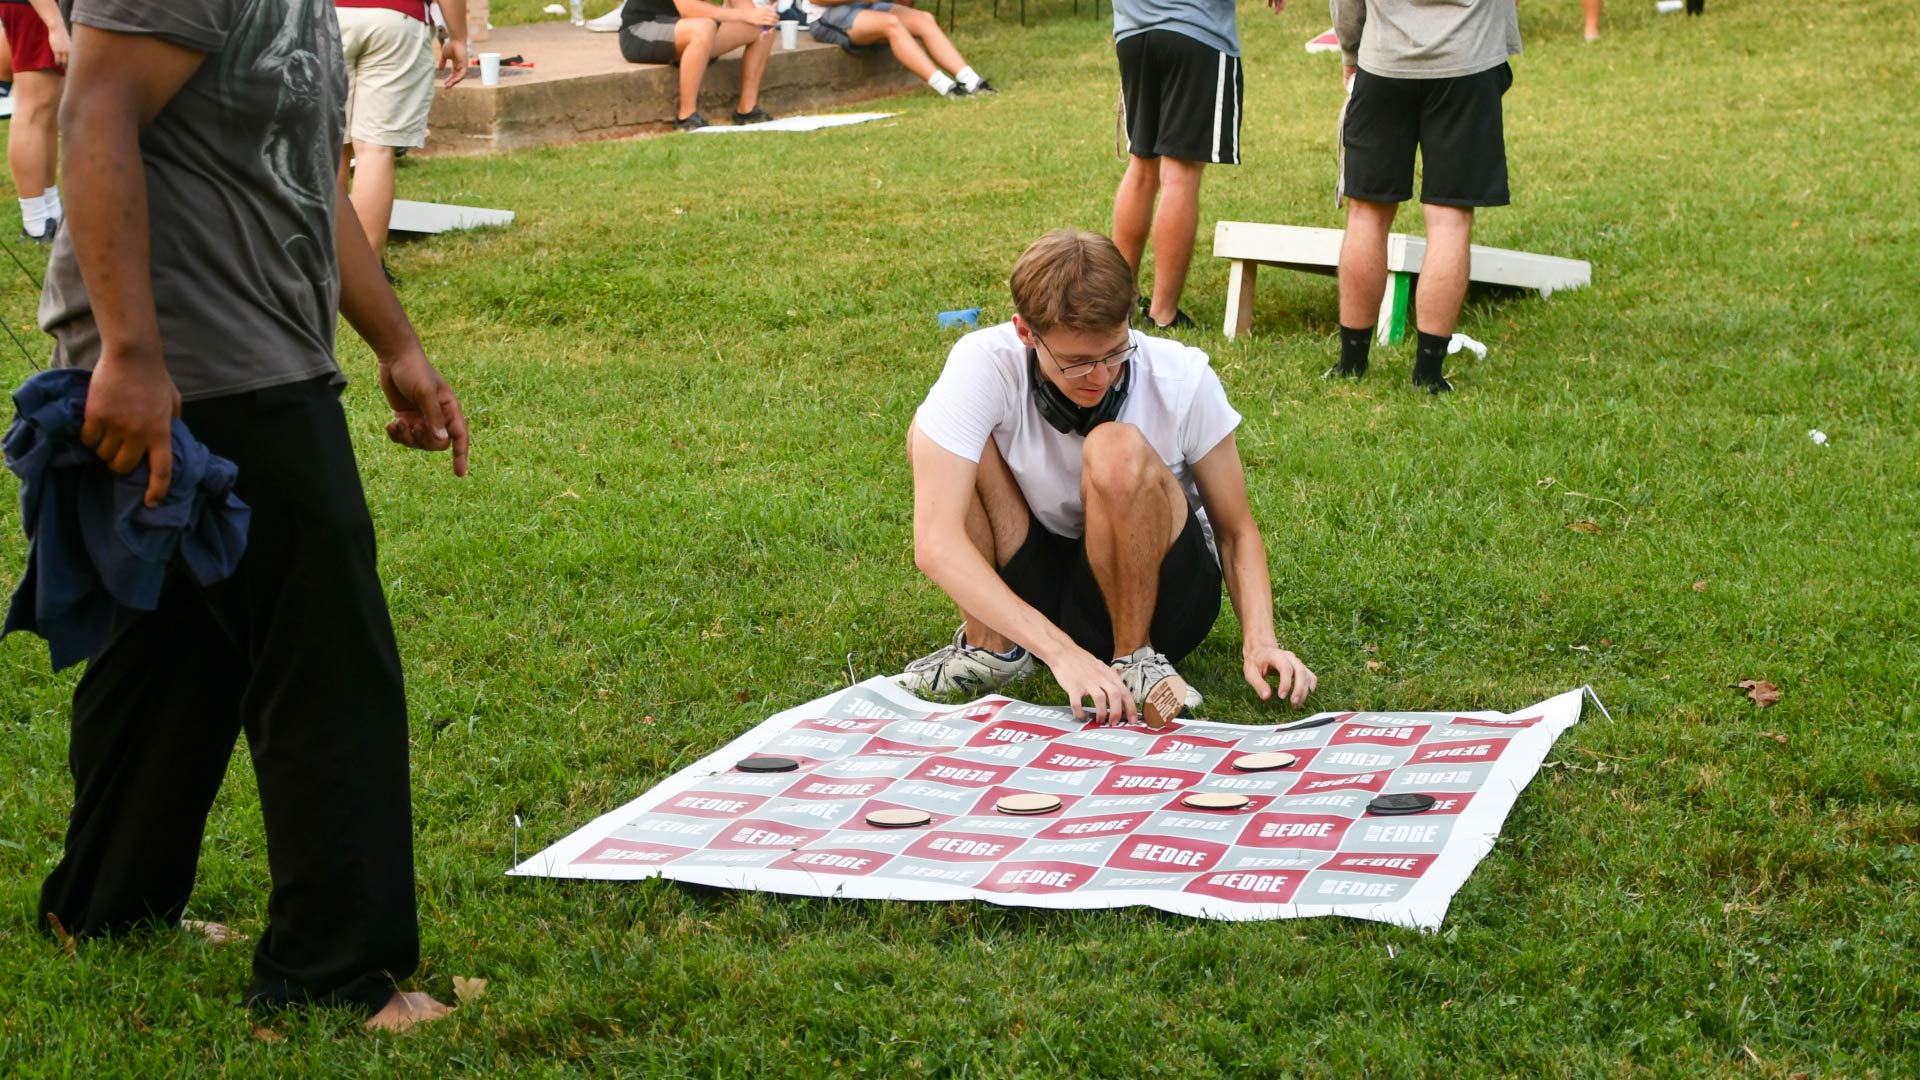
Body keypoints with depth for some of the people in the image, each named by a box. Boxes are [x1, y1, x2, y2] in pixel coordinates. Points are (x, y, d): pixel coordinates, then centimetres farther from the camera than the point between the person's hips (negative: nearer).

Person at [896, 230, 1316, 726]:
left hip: (1160, 590, -1)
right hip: (1036, 587, 2)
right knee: (928, 437, -21)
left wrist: (1259, 643, -26)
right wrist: (1061, 651, -41)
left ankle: (1136, 656, -12)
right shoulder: (984, 364, -23)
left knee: (1118, 451, -32)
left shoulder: (1181, 377, -20)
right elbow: (935, 541, -32)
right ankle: (990, 645, -8)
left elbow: (1236, 530, -8)